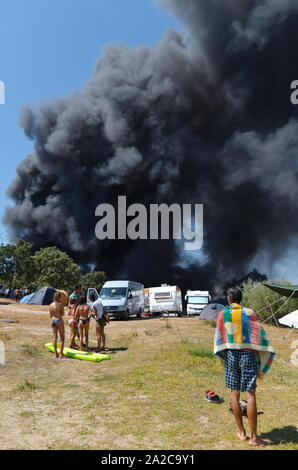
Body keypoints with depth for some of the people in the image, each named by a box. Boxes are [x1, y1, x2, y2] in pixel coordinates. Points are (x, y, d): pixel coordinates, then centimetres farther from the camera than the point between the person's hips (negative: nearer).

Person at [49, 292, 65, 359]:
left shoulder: (51, 305, 3)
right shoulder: (61, 304, -10)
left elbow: (51, 315, 9)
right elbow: (63, 314, -3)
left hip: (53, 321, 4)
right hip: (59, 321, -4)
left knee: (54, 337, 7)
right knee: (62, 337, 4)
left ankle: (56, 354, 7)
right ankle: (61, 354, 0)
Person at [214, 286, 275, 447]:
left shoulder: (223, 314, 2)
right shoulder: (249, 313, -2)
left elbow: (219, 338, 4)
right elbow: (260, 336, -3)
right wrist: (262, 361, 5)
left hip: (231, 355, 2)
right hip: (248, 355, -1)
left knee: (235, 394, 11)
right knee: (250, 395, -1)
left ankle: (242, 432, 19)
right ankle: (254, 437, 0)